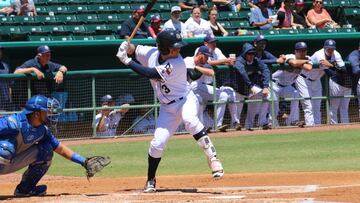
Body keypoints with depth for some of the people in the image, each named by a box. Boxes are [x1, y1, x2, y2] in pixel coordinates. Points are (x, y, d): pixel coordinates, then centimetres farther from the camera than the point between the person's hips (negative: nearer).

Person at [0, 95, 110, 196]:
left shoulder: (43, 130, 0)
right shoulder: (13, 122, -25)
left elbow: (60, 149, 8)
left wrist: (84, 162, 2)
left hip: (12, 163, 8)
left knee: (46, 150, -4)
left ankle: (25, 188, 3)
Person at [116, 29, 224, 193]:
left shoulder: (177, 64, -26)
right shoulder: (151, 53, -8)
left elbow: (151, 74, -31)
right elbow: (133, 49, 11)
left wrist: (127, 61, -27)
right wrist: (126, 47, -13)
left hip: (186, 100, -5)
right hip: (167, 107, 5)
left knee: (190, 119, -39)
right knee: (157, 143, -4)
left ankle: (213, 158, -35)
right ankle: (150, 181, 18)